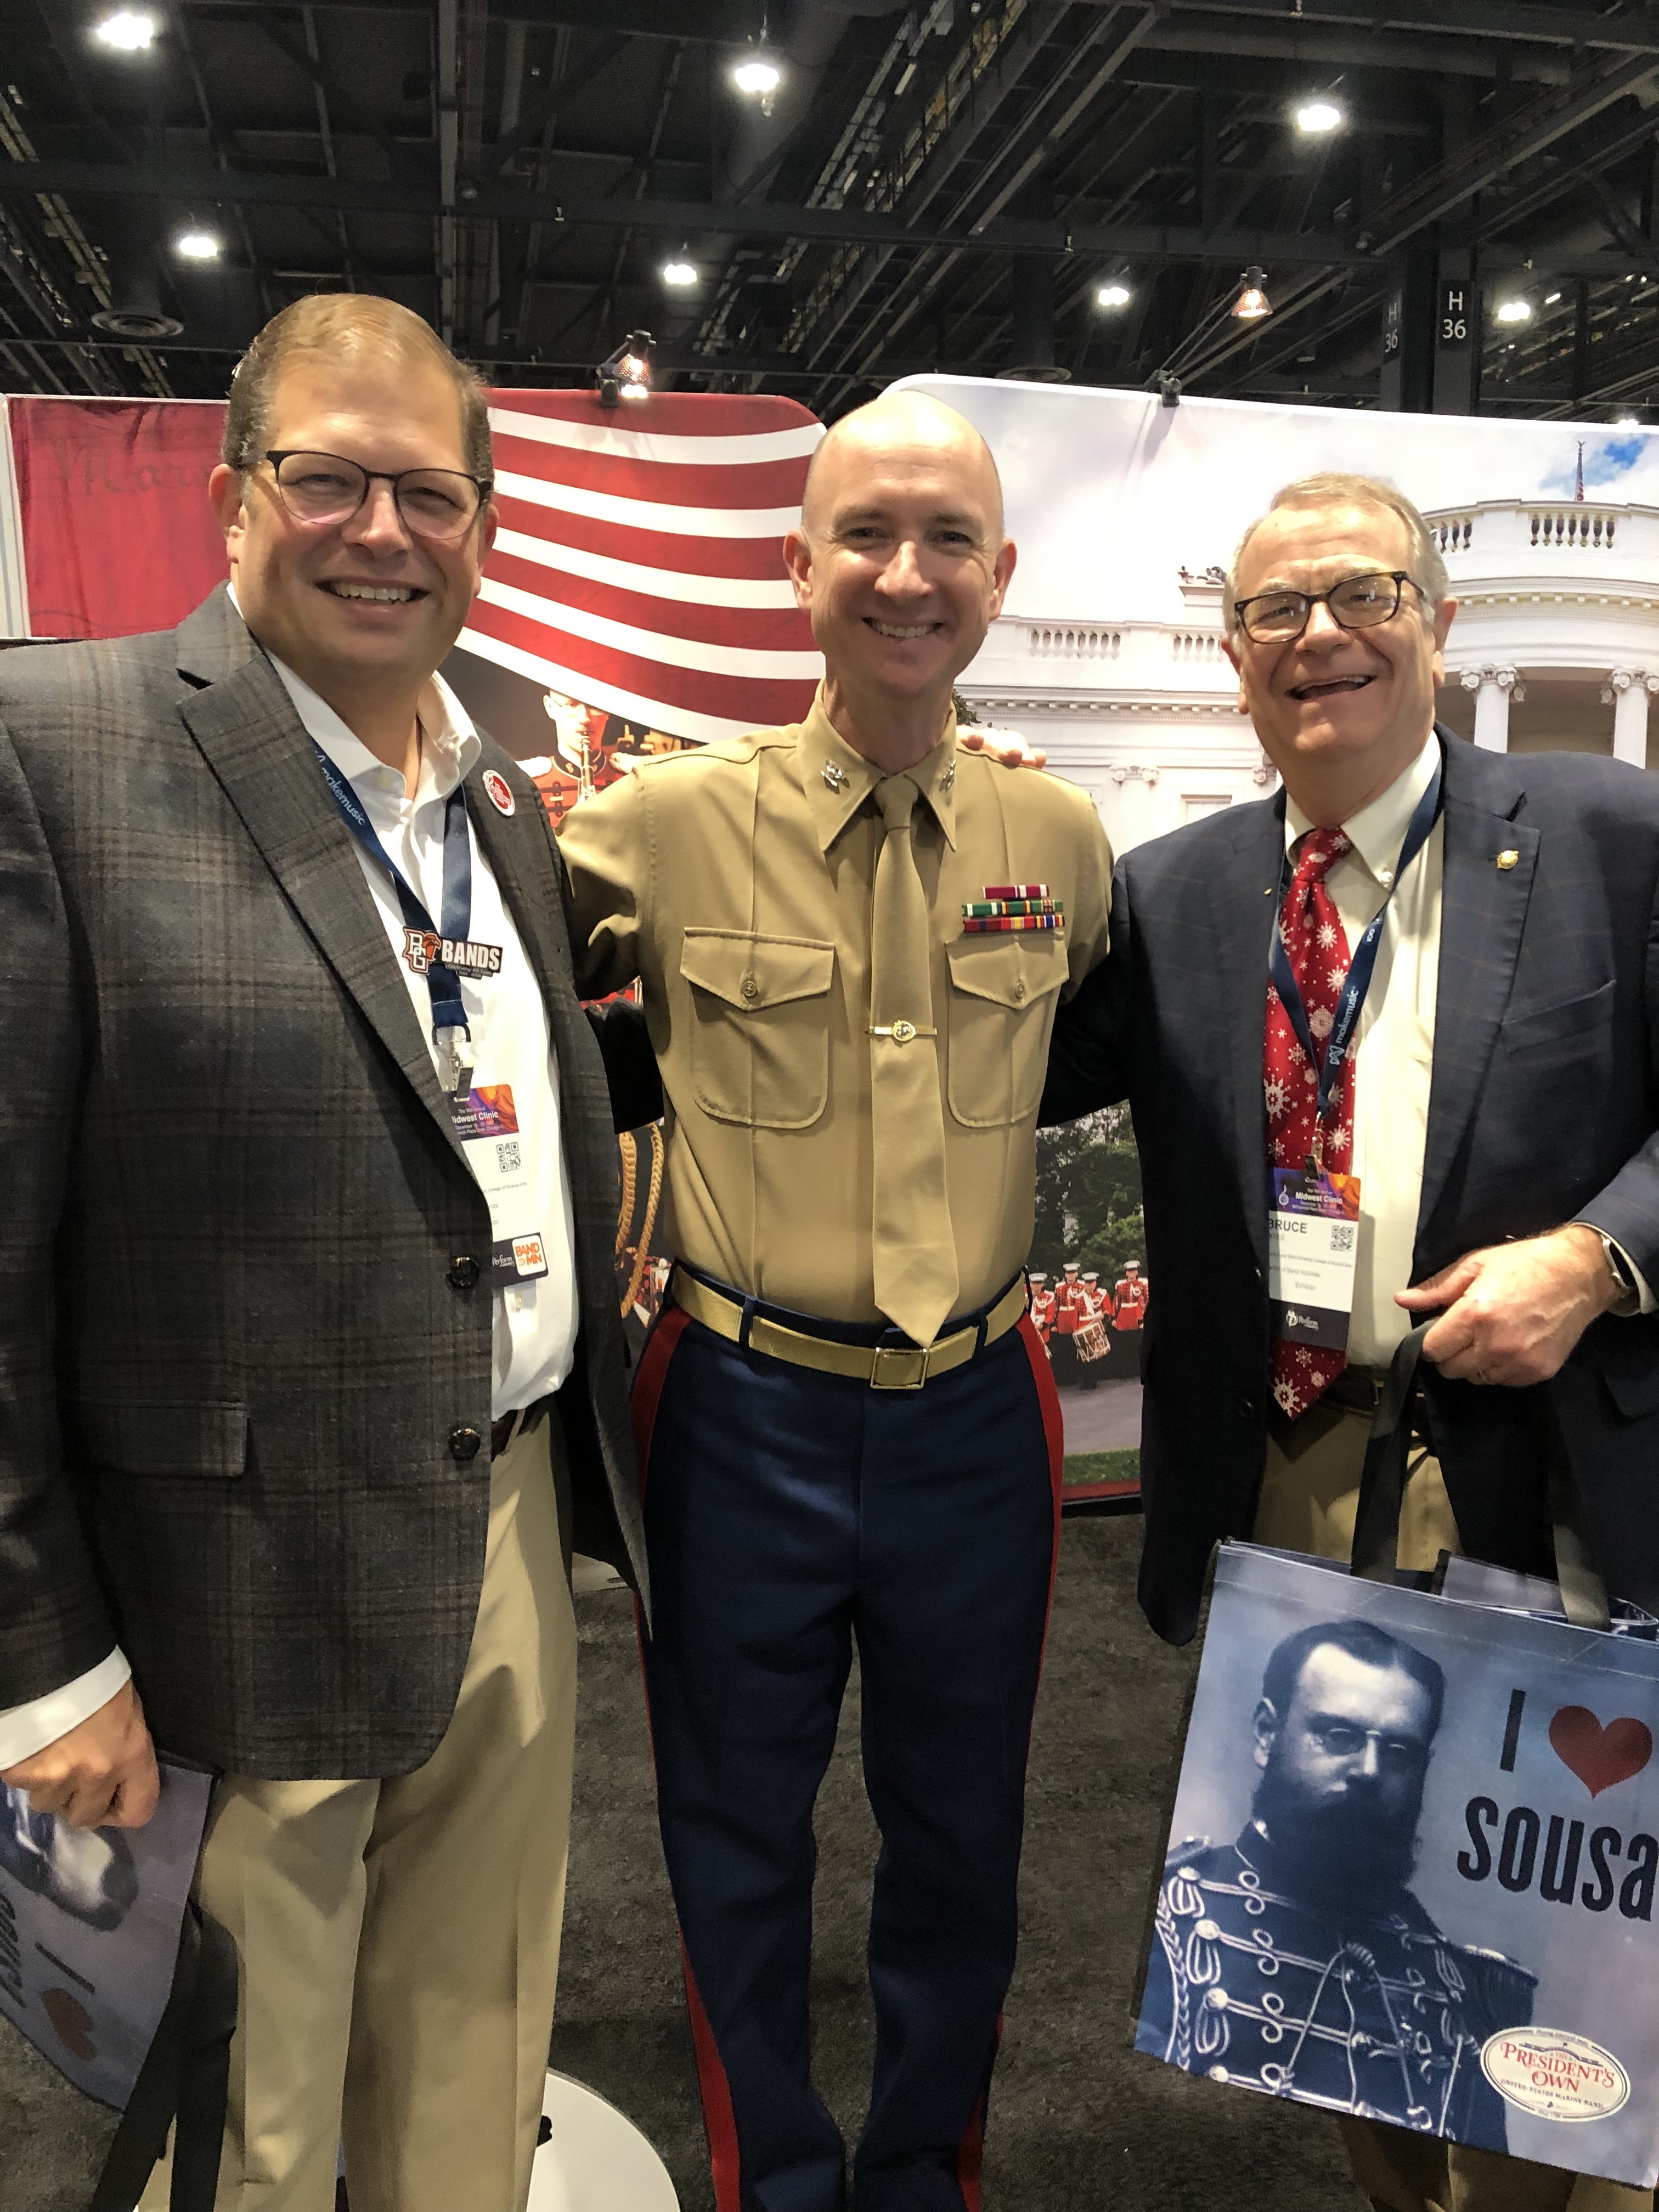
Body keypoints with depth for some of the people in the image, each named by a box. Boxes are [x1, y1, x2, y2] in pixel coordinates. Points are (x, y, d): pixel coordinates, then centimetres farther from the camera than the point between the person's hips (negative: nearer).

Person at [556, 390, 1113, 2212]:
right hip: (744, 1408, -2)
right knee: (740, 1843, 18)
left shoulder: (1062, 840, -1)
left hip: (979, 1411, 2)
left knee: (960, 1840, 20)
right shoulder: (662, 826, -10)